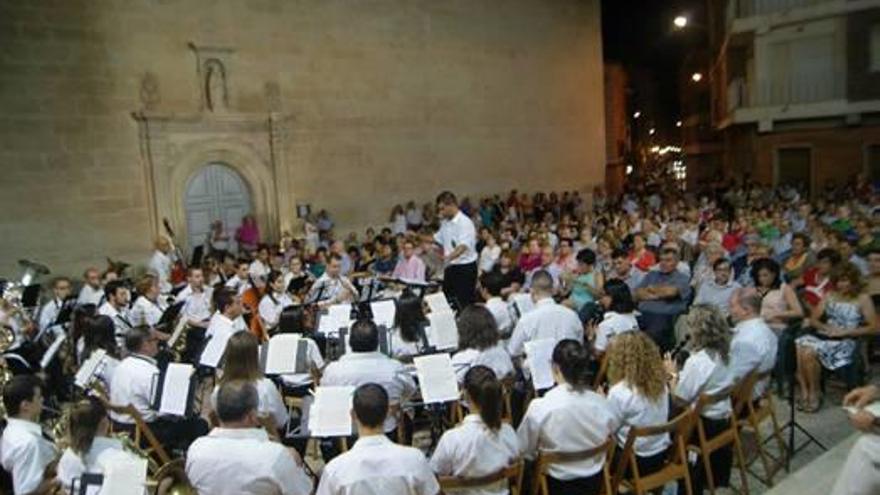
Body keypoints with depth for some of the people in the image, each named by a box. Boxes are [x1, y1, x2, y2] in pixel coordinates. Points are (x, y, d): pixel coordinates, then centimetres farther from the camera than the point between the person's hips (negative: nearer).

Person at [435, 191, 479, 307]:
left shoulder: (464, 222, -17)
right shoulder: (445, 223, 10)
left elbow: (463, 246, -30)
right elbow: (437, 239, 26)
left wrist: (449, 257, -46)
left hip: (465, 268, -9)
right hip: (450, 267, 9)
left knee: (464, 303, -4)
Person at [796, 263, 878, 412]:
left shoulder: (863, 299, 4)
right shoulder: (830, 296, 18)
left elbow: (874, 328, -5)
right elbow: (813, 320, 16)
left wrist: (845, 331, -13)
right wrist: (826, 327, -6)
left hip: (845, 342, -5)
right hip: (822, 336, 5)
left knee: (809, 353, -33)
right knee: (798, 347, -30)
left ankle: (814, 394, -14)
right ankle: (804, 391, -22)